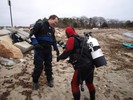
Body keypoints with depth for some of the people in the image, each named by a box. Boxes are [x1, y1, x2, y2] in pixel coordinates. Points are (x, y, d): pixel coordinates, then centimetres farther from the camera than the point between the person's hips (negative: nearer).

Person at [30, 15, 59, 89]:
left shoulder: (52, 29, 14)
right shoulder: (40, 24, -6)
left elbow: (54, 40, 23)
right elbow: (32, 33, -11)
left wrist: (56, 48, 14)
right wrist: (35, 43, -24)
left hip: (48, 50, 6)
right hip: (39, 49, -6)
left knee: (49, 65, 13)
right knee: (38, 66, -2)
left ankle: (50, 79, 32)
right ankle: (35, 81, 20)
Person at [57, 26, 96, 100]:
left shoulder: (71, 40, -6)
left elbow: (66, 53, -10)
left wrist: (59, 57, 9)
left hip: (82, 67, -8)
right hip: (90, 66, 8)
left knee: (75, 84, 12)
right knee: (90, 83, 27)